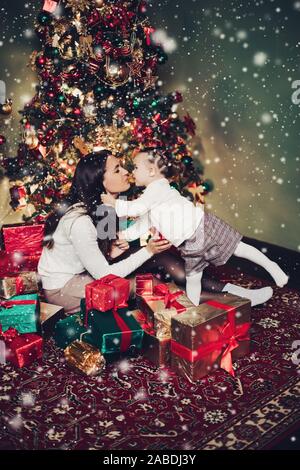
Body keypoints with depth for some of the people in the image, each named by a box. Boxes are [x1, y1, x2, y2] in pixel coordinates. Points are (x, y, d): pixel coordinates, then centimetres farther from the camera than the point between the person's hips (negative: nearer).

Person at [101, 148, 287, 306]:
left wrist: (115, 203, -13)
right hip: (190, 243, 9)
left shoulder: (158, 186, -16)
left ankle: (270, 266, 18)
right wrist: (123, 234, 10)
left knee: (237, 248, 1)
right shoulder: (150, 196, 15)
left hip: (202, 227, -9)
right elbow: (144, 223, 19)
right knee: (192, 277, 13)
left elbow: (135, 208, -26)